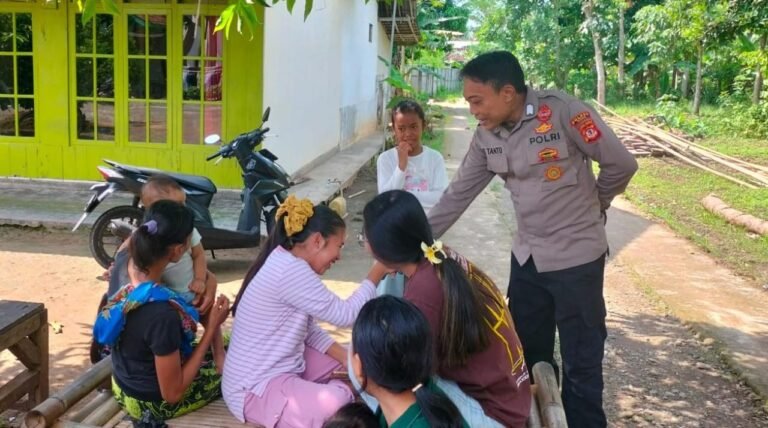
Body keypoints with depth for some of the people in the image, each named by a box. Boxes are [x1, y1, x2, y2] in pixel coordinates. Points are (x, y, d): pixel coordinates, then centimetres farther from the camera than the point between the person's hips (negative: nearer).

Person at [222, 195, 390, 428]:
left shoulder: (286, 264, 7)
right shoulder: (289, 270, -24)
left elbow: (310, 330, 8)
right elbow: (345, 315, -18)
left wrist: (348, 360, -2)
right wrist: (377, 272, -8)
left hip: (284, 367, 10)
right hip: (255, 389, -10)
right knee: (342, 404, -31)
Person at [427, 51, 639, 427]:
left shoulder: (562, 112, -21)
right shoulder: (486, 135, -2)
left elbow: (621, 164, -11)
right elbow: (458, 195, 3)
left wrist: (592, 205, 6)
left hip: (576, 255, -6)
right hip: (526, 256, 6)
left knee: (580, 363, 5)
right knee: (526, 354, 18)